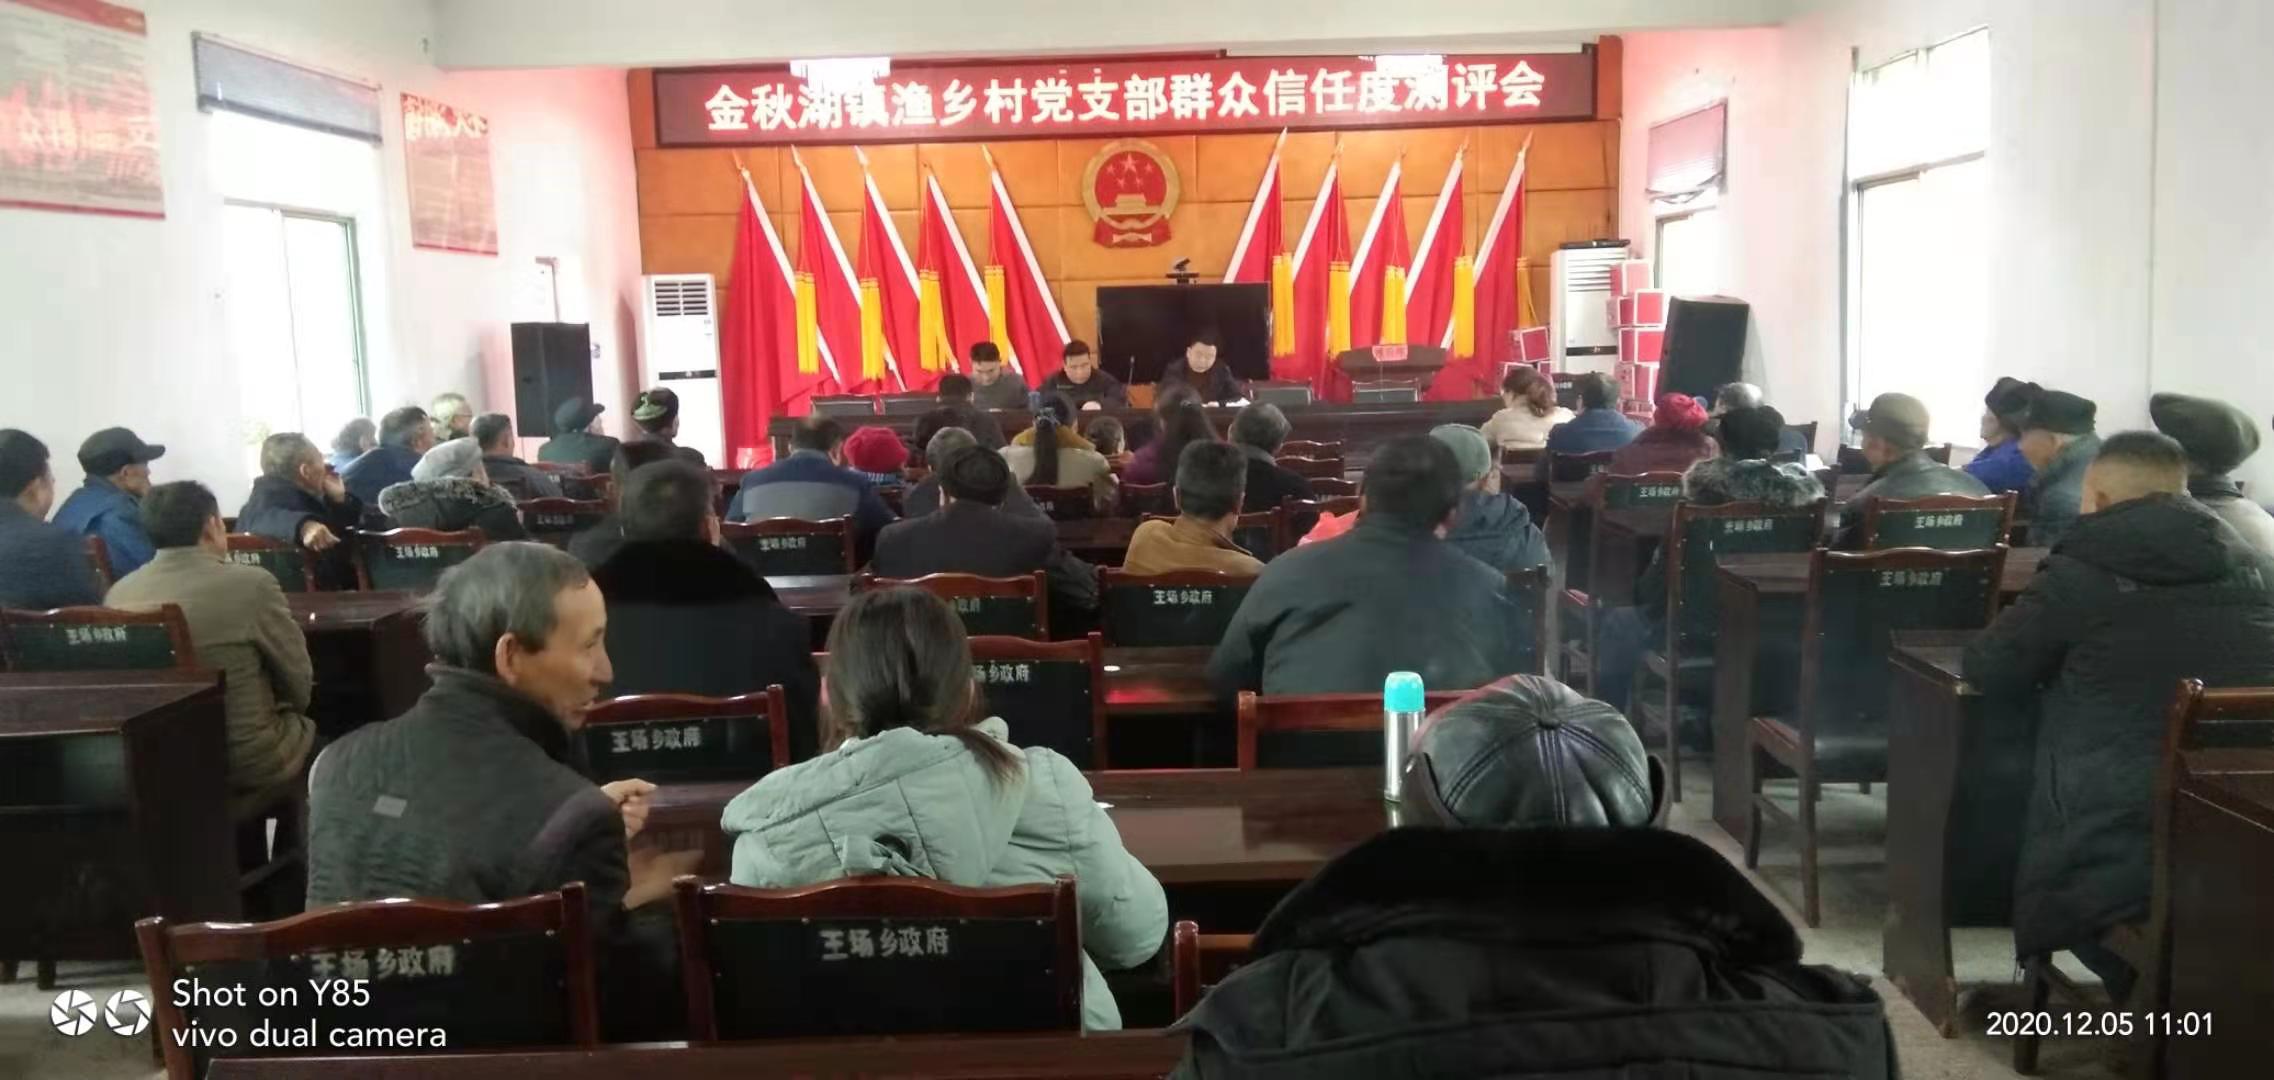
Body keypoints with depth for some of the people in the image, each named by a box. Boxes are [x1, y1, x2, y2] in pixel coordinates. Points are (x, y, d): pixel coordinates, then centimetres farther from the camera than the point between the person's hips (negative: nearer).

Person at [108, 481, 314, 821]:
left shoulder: (119, 593, -1)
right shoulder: (251, 583, -16)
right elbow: (299, 684, -7)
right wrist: (284, 711, 15)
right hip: (247, 765, -5)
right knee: (312, 733, 24)